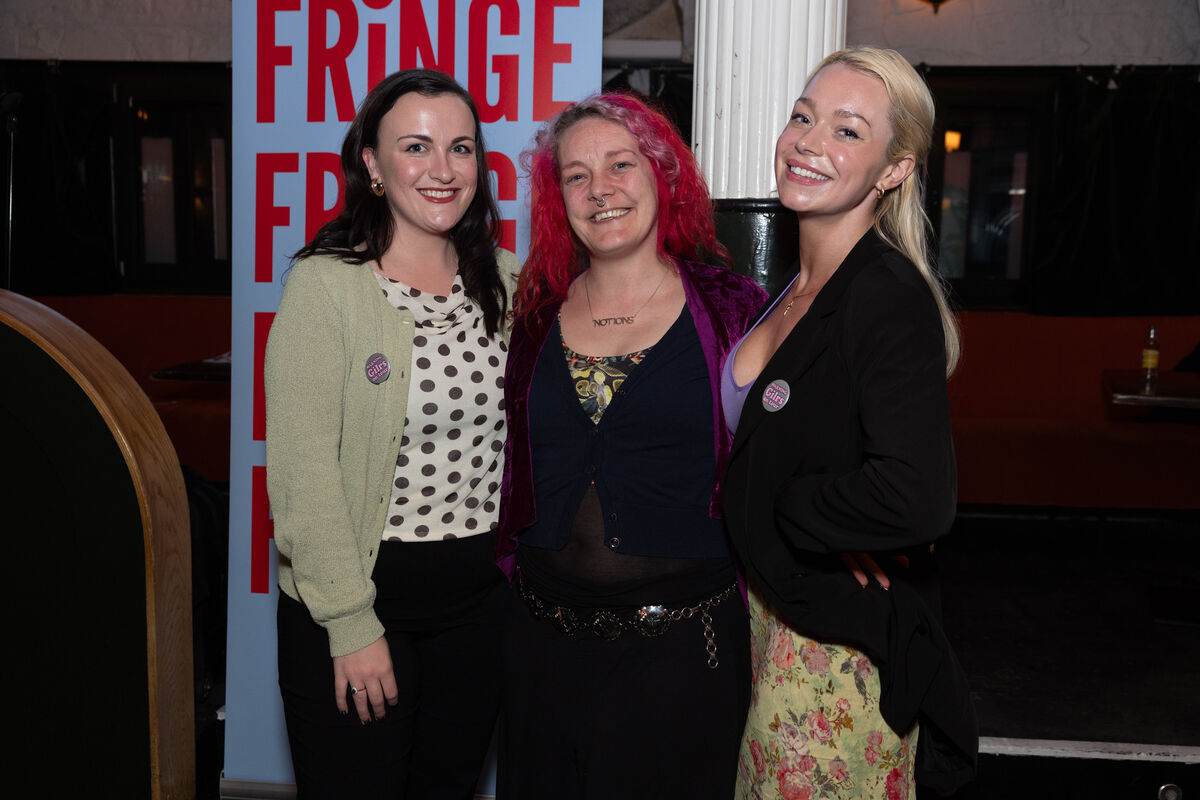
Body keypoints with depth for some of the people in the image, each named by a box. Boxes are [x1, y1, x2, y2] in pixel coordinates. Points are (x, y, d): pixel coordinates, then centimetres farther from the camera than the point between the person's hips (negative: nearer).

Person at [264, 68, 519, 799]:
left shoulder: (506, 281, 4)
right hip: (356, 602, -4)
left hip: (482, 597, 5)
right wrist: (350, 622, -16)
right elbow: (305, 469, -15)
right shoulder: (326, 285, -12)